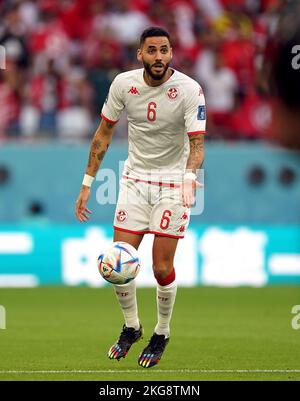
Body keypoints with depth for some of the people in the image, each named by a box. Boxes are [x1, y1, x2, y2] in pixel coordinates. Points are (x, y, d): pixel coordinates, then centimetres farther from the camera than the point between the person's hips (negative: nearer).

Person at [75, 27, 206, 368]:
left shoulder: (189, 90, -16)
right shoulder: (124, 84, -6)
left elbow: (196, 142, -19)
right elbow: (104, 133, 5)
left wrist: (189, 177, -40)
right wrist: (87, 184, 4)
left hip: (173, 183, -3)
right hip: (134, 180, 3)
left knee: (162, 269, -5)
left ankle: (161, 334, 19)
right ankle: (131, 328, 21)